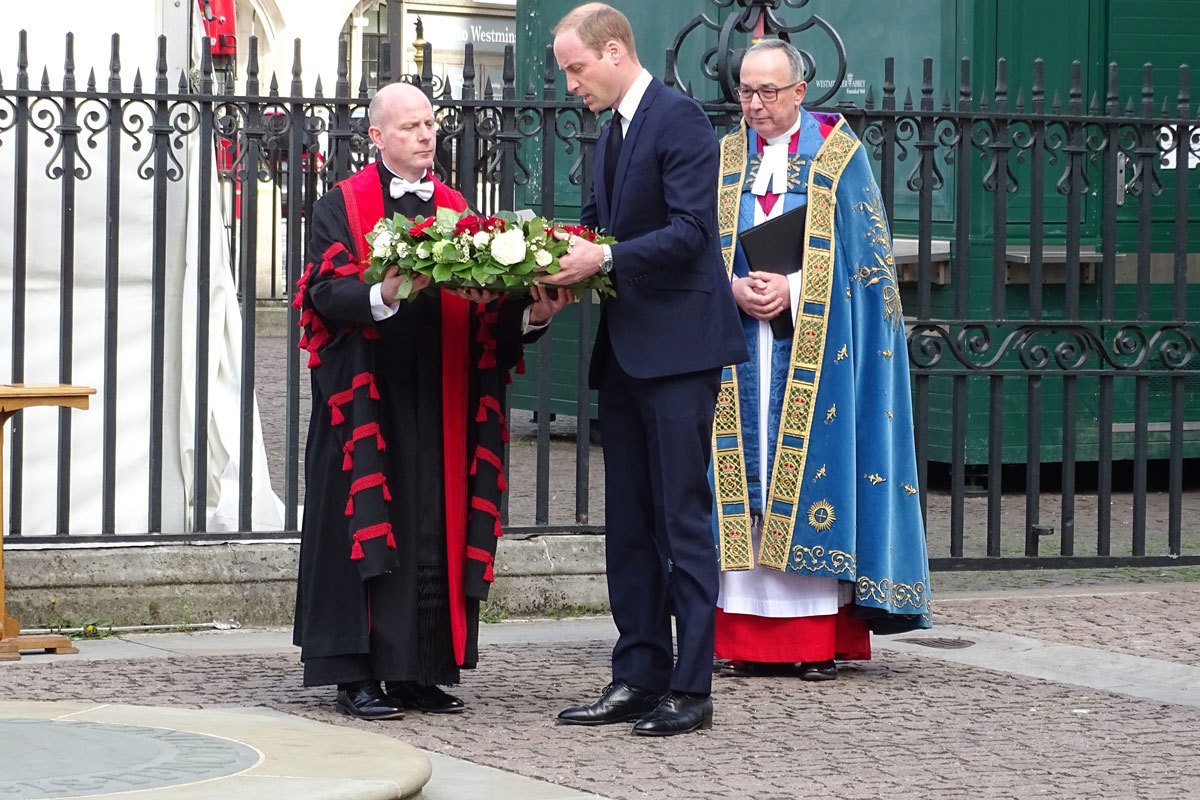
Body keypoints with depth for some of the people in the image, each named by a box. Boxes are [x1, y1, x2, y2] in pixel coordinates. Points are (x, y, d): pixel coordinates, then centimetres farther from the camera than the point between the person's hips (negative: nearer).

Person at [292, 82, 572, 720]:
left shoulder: (454, 207, 16)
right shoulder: (343, 206, 1)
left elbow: (482, 300, 8)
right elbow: (327, 293, -12)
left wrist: (529, 314, -11)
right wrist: (383, 296, -31)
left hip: (441, 398, 5)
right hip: (370, 396, -5)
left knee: (437, 530, 3)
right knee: (372, 522, -5)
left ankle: (418, 672, 10)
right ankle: (356, 676, -1)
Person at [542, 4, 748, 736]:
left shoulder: (678, 119, -11)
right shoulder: (614, 132, 17)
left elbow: (690, 231, -19)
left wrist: (604, 258, -22)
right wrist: (566, 266, -1)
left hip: (677, 348, -9)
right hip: (626, 352, 9)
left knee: (683, 520, -6)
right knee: (629, 524, 11)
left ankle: (691, 689, -3)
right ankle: (638, 676, 16)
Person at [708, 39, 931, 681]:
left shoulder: (839, 155, 3)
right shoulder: (726, 158, 13)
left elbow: (858, 250, -2)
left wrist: (793, 289, -14)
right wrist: (736, 288, -11)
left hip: (815, 350, -3)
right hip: (741, 346, 3)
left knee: (811, 472, -6)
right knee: (747, 472, -1)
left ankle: (820, 638, -5)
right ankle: (751, 637, 1)